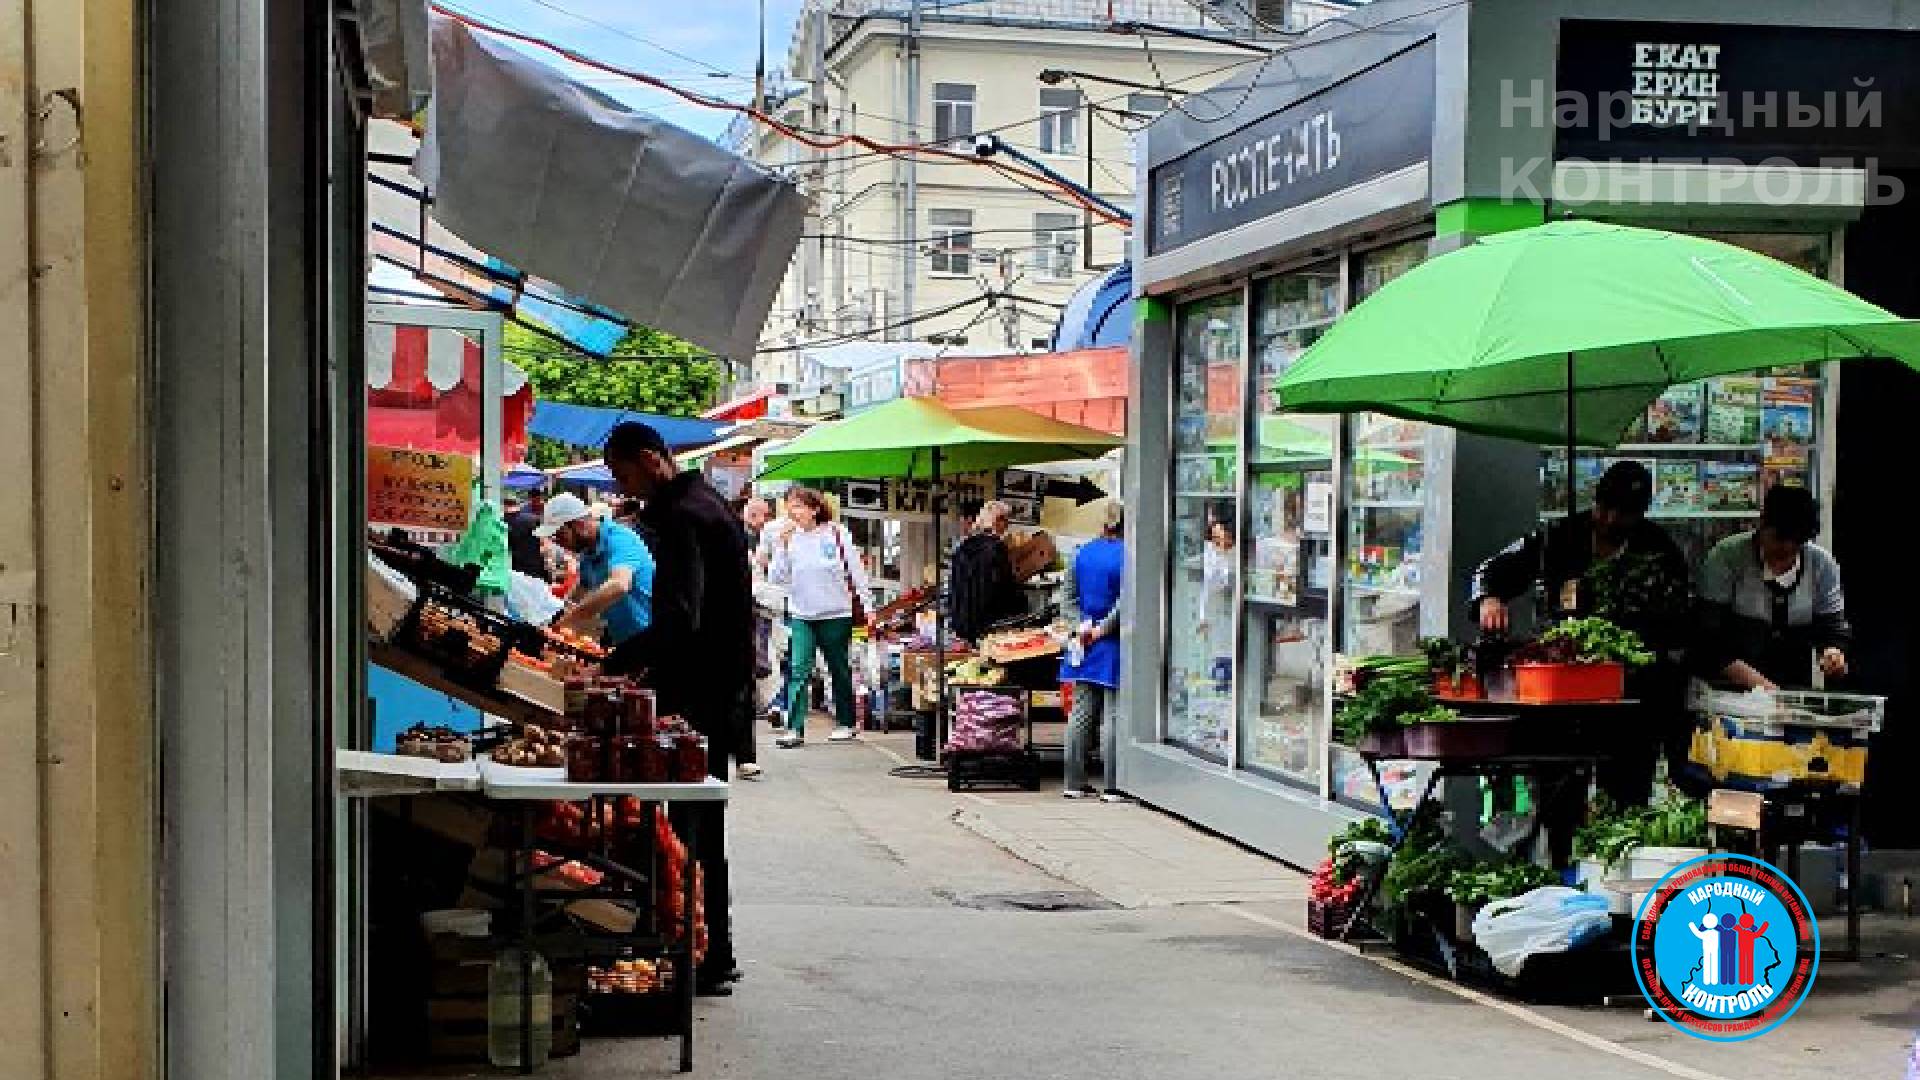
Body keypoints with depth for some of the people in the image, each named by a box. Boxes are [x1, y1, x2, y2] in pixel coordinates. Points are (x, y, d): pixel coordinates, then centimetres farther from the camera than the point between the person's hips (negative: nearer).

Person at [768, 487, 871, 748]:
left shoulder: (836, 532, -5)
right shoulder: (788, 537, 0)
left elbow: (856, 569, 1)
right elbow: (776, 578, -4)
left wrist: (867, 603, 0)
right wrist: (781, 546, -14)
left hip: (836, 614, -1)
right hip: (801, 615, 1)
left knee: (840, 670, 11)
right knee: (798, 671, -10)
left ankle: (845, 723, 25)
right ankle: (795, 729, -12)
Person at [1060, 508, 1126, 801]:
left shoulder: (1083, 553, 7)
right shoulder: (1126, 556, -12)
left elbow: (1069, 598, 7)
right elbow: (1124, 603, -19)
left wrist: (1080, 625, -2)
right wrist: (1103, 629, -10)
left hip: (1084, 644, 5)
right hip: (1114, 646, -5)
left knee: (1081, 712, 10)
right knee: (1112, 716, -1)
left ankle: (1075, 782, 14)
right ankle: (1112, 786, 0)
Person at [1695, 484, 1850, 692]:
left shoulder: (1822, 565, 2)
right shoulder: (1725, 558, -9)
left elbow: (1835, 628, 4)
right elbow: (1710, 641, -14)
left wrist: (1834, 654, -20)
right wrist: (1760, 685, -24)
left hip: (1799, 689, 4)